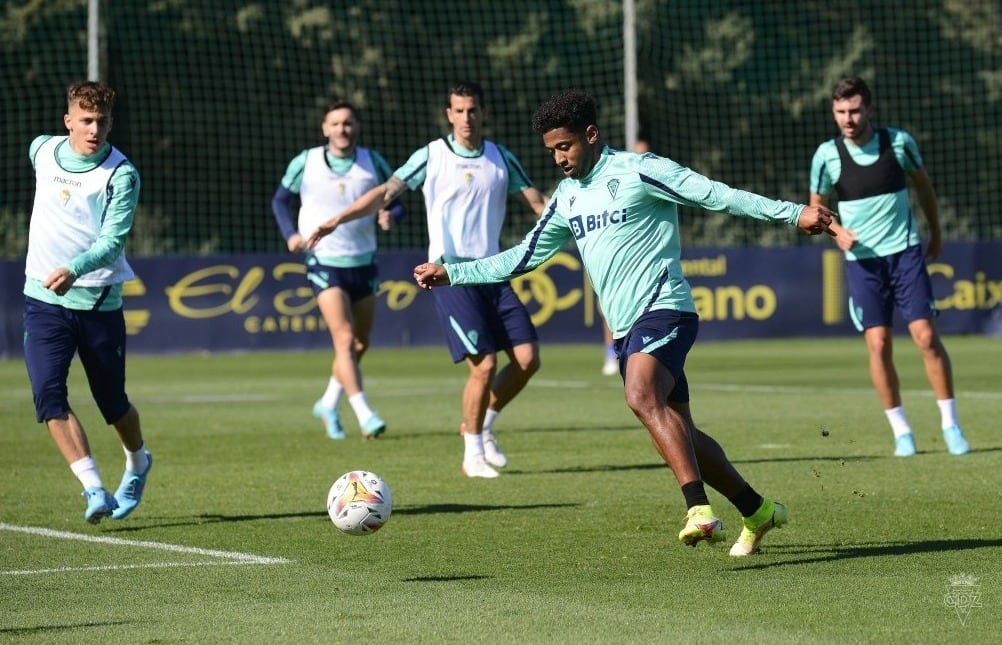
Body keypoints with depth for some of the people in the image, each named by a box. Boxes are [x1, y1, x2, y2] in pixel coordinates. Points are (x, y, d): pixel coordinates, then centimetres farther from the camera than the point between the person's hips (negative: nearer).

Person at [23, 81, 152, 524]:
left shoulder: (121, 175, -13)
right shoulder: (42, 151, 2)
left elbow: (113, 241, -23)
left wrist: (73, 270, -40)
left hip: (99, 302, -3)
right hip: (43, 300, 3)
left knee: (112, 402, 10)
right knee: (47, 393, -16)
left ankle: (138, 463, 41)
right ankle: (95, 490, -18)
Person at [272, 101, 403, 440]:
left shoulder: (373, 163, 0)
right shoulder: (305, 163, -3)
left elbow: (395, 202, 7)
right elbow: (281, 200, 9)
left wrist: (390, 216, -17)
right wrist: (290, 234, -8)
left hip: (363, 263, 4)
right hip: (324, 263, -4)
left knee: (360, 344, 12)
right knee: (344, 339, -17)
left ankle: (328, 404, 33)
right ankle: (365, 415, -23)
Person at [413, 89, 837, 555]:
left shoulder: (638, 171, -6)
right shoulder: (567, 197, 16)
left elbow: (718, 195, -9)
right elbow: (525, 256, 24)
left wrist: (792, 214, -15)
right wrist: (451, 273, 21)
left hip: (663, 309, -8)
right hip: (625, 326, 8)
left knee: (642, 397, -31)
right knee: (678, 435, 7)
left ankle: (699, 509, -38)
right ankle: (758, 512, 21)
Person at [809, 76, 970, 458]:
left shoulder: (898, 142, -5)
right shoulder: (827, 155, -7)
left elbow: (922, 184, 13)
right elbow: (816, 206, 6)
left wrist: (936, 232, 20)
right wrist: (837, 231, -14)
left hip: (906, 251, 0)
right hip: (862, 259, 0)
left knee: (926, 336, -8)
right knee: (878, 344, -5)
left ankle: (951, 425, 3)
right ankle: (901, 431, 7)